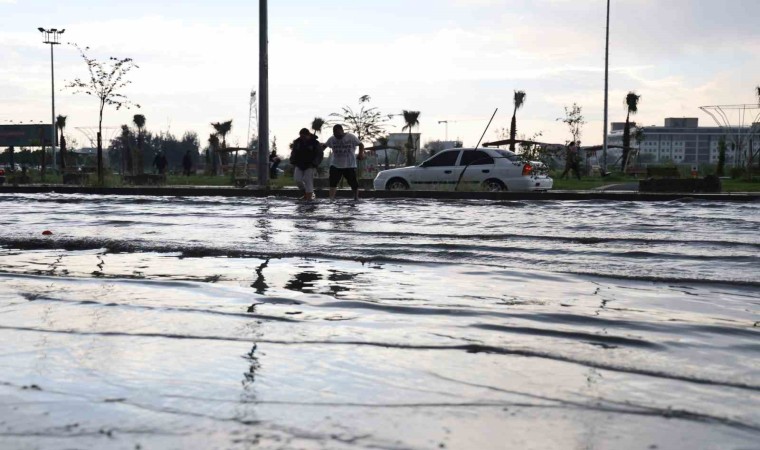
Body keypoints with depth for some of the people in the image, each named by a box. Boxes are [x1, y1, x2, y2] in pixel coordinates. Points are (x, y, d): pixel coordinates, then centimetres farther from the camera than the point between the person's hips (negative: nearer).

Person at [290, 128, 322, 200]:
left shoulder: (315, 143, -8)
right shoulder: (297, 142, 4)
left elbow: (319, 155, -5)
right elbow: (293, 153, 14)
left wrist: (314, 164, -14)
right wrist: (293, 163, 5)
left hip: (310, 166, -4)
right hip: (299, 165, 4)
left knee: (308, 181, -12)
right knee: (297, 180, -5)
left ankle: (309, 196, -8)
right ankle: (305, 191, 18)